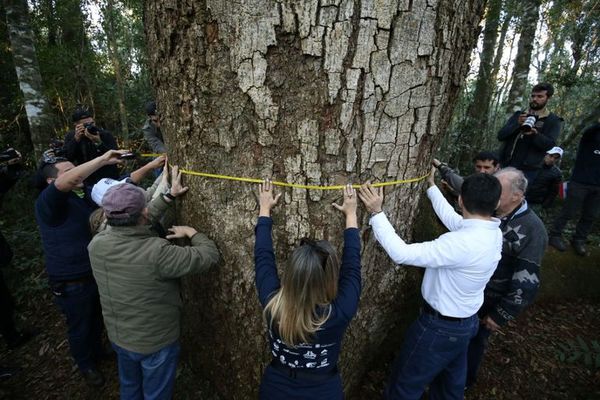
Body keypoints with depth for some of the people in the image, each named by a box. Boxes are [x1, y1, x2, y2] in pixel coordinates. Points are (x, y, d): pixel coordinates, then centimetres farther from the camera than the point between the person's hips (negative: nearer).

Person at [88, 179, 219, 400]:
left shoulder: (96, 243, -17)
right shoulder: (156, 252, -36)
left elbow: (133, 223, -1)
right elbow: (209, 255, -28)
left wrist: (169, 196, 5)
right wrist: (192, 232, -10)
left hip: (118, 337, 6)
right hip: (156, 342, -5)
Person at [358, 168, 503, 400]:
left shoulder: (462, 243, -35)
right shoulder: (493, 233, -8)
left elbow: (401, 254, -35)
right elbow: (452, 218, 8)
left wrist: (377, 213, -30)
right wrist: (432, 187, 18)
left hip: (439, 327, -8)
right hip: (466, 322, 9)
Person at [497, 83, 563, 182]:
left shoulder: (553, 120, 8)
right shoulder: (519, 115, 17)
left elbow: (550, 145, -7)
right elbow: (500, 135, 5)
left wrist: (535, 134, -26)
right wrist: (517, 124, -13)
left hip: (528, 170, -3)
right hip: (506, 166, 4)